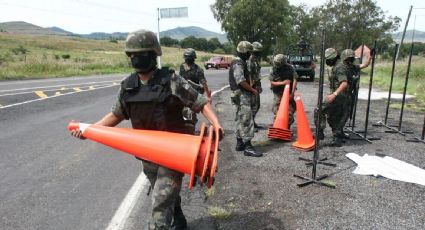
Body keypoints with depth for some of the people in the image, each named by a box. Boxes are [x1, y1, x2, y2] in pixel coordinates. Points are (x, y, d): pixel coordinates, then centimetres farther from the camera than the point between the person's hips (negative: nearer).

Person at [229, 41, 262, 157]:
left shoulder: (240, 62, 17)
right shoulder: (238, 63, -15)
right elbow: (241, 81, -24)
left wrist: (251, 89, 12)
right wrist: (253, 90, -13)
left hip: (242, 95, 11)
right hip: (242, 96, -11)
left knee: (241, 120, 14)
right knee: (246, 120, -11)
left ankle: (240, 143, 23)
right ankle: (247, 147, -10)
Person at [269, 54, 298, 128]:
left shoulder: (290, 68, -6)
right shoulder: (273, 70, -5)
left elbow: (294, 80, -8)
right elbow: (272, 83, -5)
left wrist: (292, 93, -15)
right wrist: (282, 83, -19)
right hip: (278, 94, 0)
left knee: (289, 113, 2)